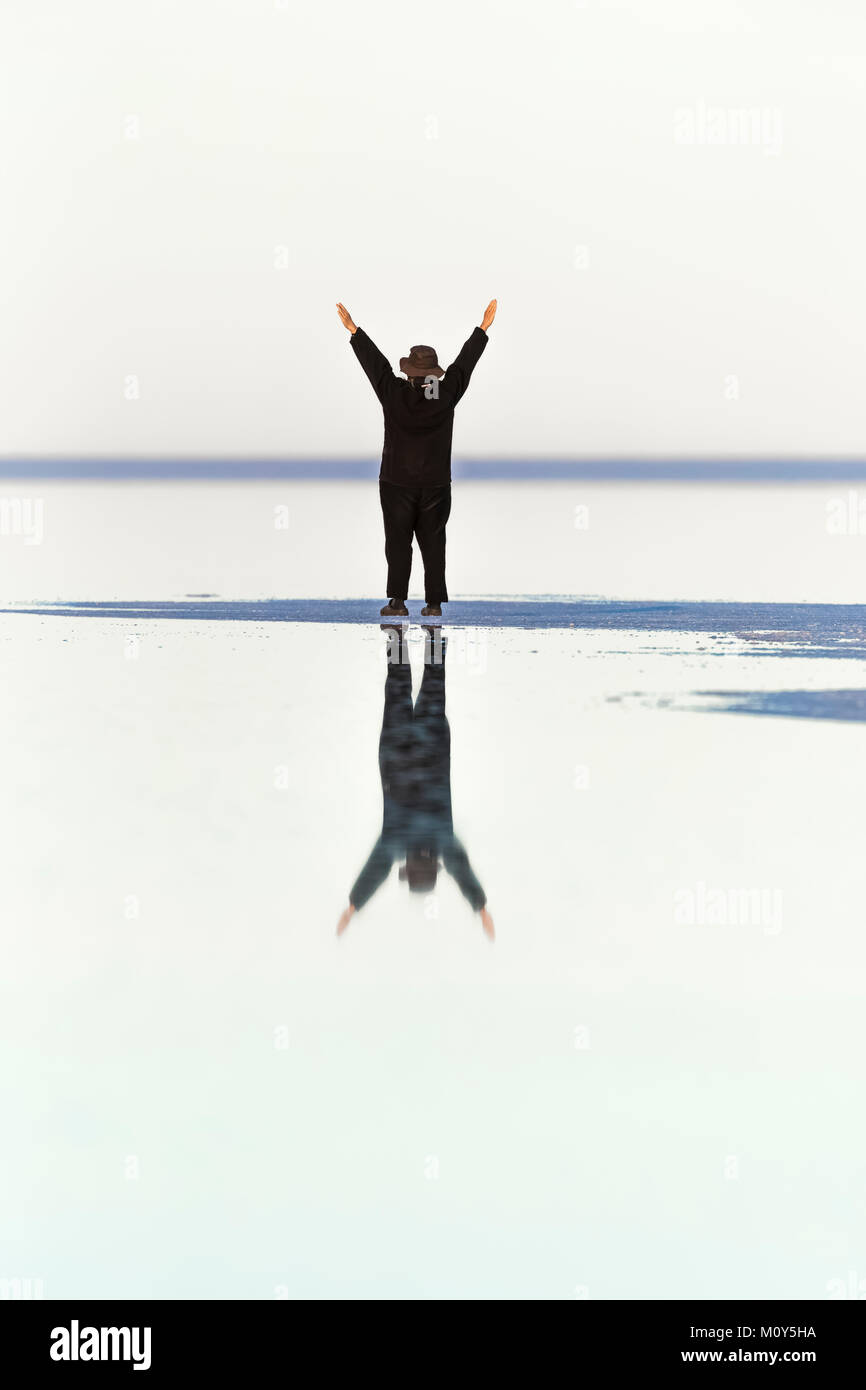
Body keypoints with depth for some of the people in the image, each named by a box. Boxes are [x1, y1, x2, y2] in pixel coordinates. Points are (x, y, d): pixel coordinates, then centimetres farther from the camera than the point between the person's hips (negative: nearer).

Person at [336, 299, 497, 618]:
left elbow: (375, 363, -1)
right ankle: (434, 603, 4)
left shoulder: (394, 394, -10)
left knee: (398, 542, 3)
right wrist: (483, 328, 15)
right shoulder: (446, 395, -6)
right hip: (436, 484, 2)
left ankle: (397, 602, -2)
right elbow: (464, 363, 4)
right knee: (433, 543, 5)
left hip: (397, 483, -1)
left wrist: (354, 330, 9)